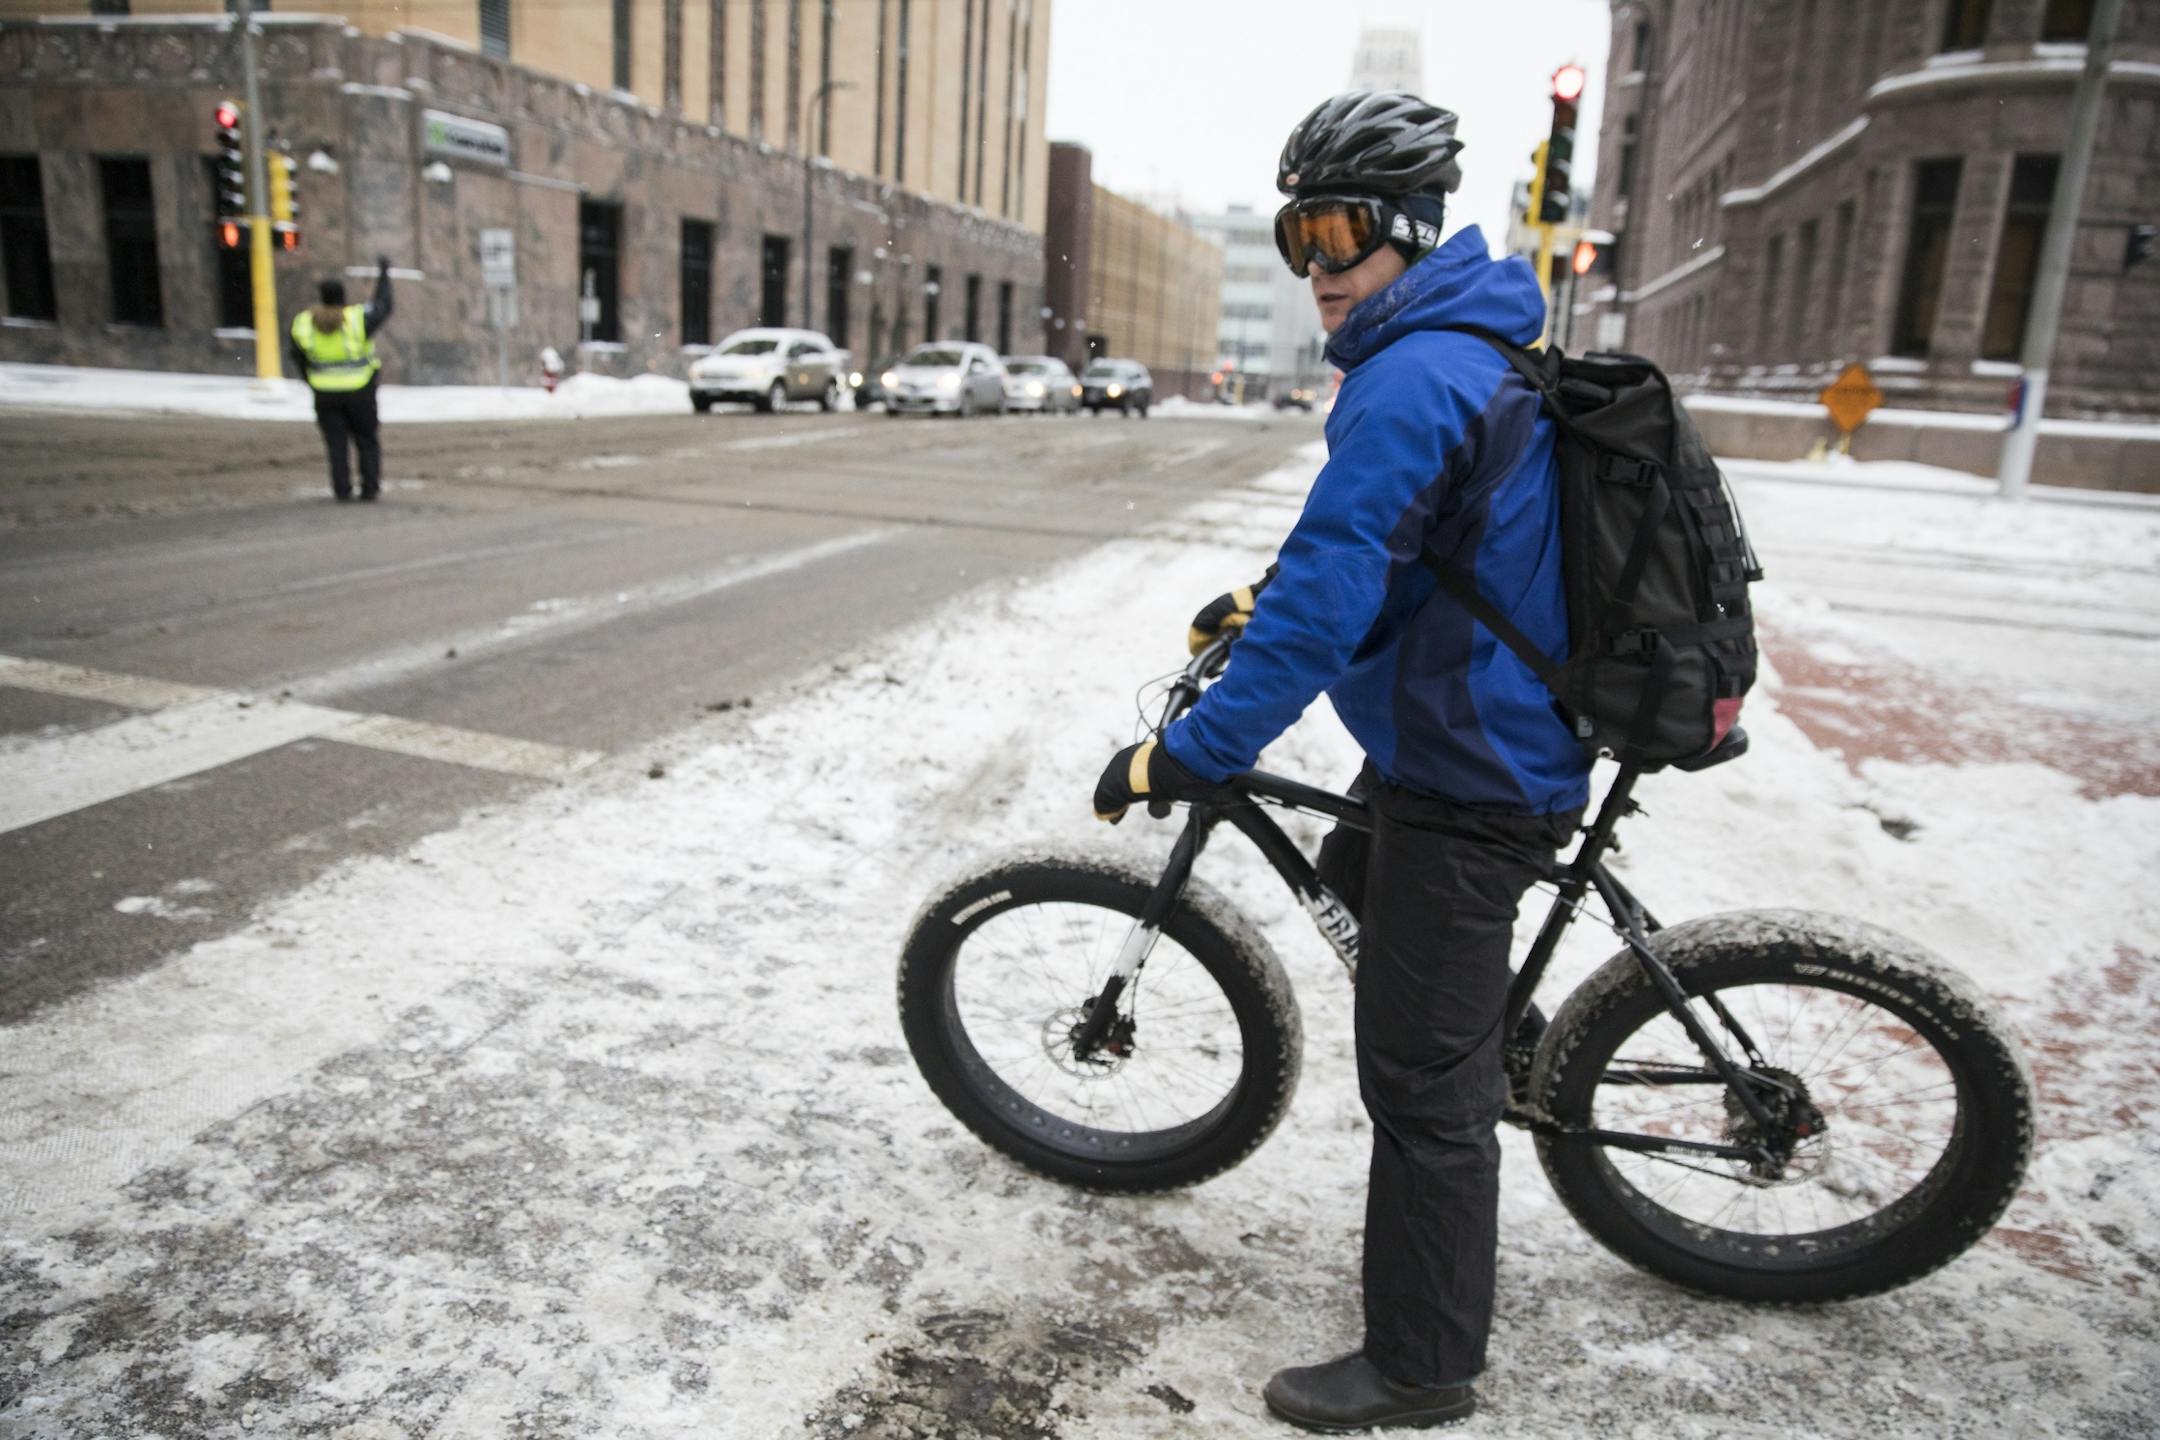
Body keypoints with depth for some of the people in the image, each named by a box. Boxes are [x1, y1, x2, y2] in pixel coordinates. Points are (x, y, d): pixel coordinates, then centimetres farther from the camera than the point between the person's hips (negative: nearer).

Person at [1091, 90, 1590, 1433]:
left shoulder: (1413, 380, -23)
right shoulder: (1471, 347, 11)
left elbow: (1327, 605, -30)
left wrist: (1187, 754, -26)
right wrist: (1265, 593, 21)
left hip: (1466, 780, -10)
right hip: (1506, 744, 10)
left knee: (1422, 1081, 1)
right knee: (1358, 873, 34)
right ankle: (1503, 1046, 50)